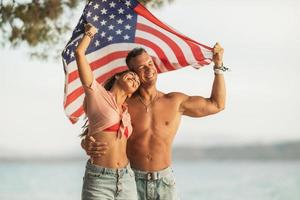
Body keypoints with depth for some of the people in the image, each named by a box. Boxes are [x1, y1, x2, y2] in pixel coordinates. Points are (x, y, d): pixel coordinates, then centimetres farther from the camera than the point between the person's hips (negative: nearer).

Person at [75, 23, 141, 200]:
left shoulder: (127, 114, 18)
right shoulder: (97, 94, 2)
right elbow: (79, 52, -3)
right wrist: (90, 32, 14)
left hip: (127, 179, 6)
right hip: (99, 179, -6)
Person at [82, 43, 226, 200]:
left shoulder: (175, 102, 3)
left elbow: (217, 105, 11)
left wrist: (218, 66, 8)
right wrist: (87, 145, -26)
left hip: (164, 182, 2)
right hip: (133, 180, -1)